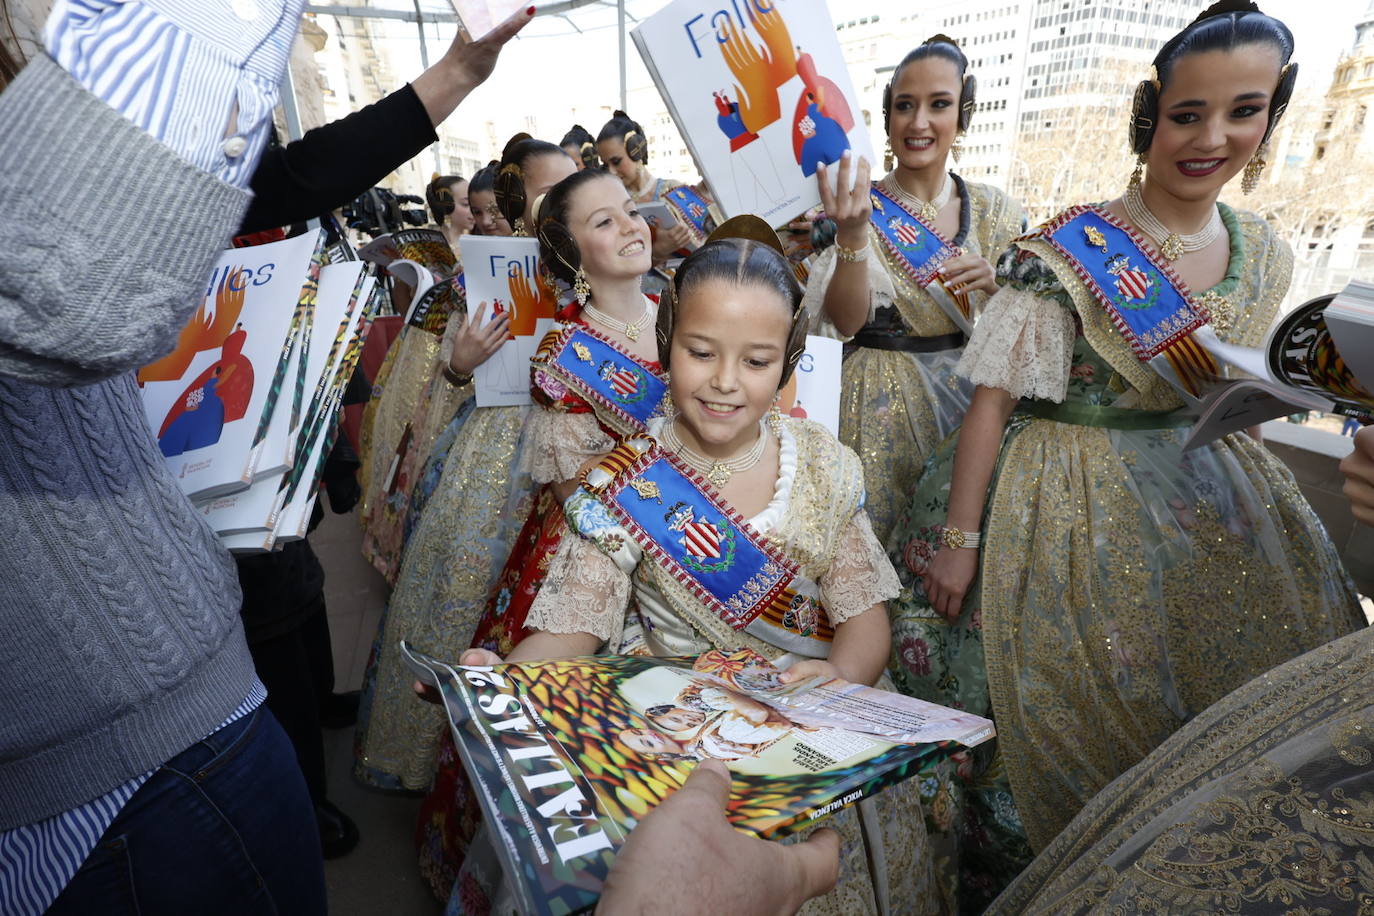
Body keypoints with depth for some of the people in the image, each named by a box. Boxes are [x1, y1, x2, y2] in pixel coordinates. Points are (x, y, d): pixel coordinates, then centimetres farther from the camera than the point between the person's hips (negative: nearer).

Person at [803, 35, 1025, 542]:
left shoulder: (993, 211, 3)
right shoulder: (859, 206, -6)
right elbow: (846, 321, -17)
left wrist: (996, 286, -15)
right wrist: (852, 233, -31)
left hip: (967, 397, 3)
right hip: (877, 402, -2)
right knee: (874, 543, 5)